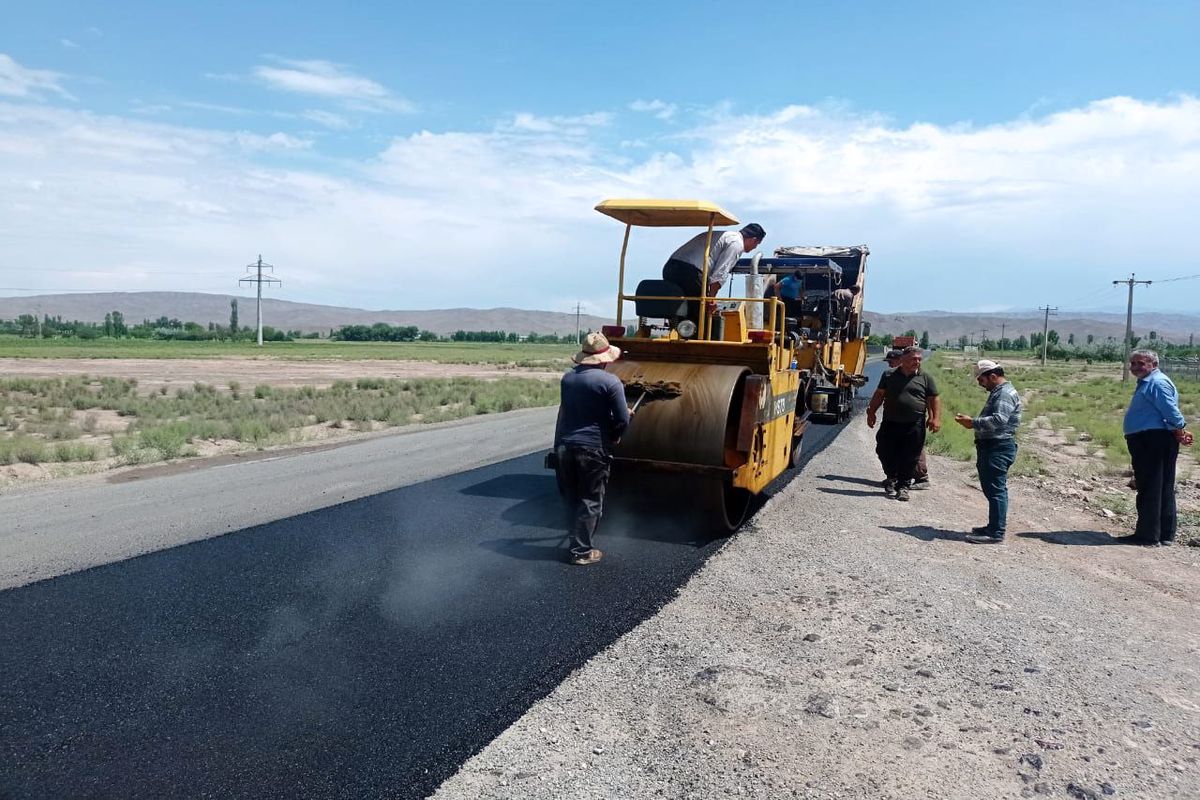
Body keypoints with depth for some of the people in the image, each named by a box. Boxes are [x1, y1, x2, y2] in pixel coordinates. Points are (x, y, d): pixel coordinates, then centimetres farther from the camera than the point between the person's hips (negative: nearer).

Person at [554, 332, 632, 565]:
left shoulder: (567, 378, 8)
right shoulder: (610, 382, -11)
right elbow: (622, 420, -11)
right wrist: (613, 436, 9)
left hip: (565, 445, 6)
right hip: (593, 448, -6)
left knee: (574, 499, 18)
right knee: (591, 502, 4)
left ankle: (579, 542, 28)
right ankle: (582, 552, 7)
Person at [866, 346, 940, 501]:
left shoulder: (926, 378, 5)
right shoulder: (889, 375, 7)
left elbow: (934, 399, 5)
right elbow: (879, 395, 12)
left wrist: (936, 418, -5)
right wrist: (871, 412, 7)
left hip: (914, 426, -1)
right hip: (890, 423, 1)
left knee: (910, 458, 1)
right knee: (885, 453, 5)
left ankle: (903, 486, 14)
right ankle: (892, 479, 29)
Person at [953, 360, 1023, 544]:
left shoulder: (1005, 394, -14)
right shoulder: (998, 392, 19)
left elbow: (999, 420, -27)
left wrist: (973, 422, -21)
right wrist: (972, 422, 11)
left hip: (999, 448, -11)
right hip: (991, 446, 11)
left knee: (996, 490, -9)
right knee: (992, 489, 16)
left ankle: (996, 533, -7)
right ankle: (994, 526, 25)